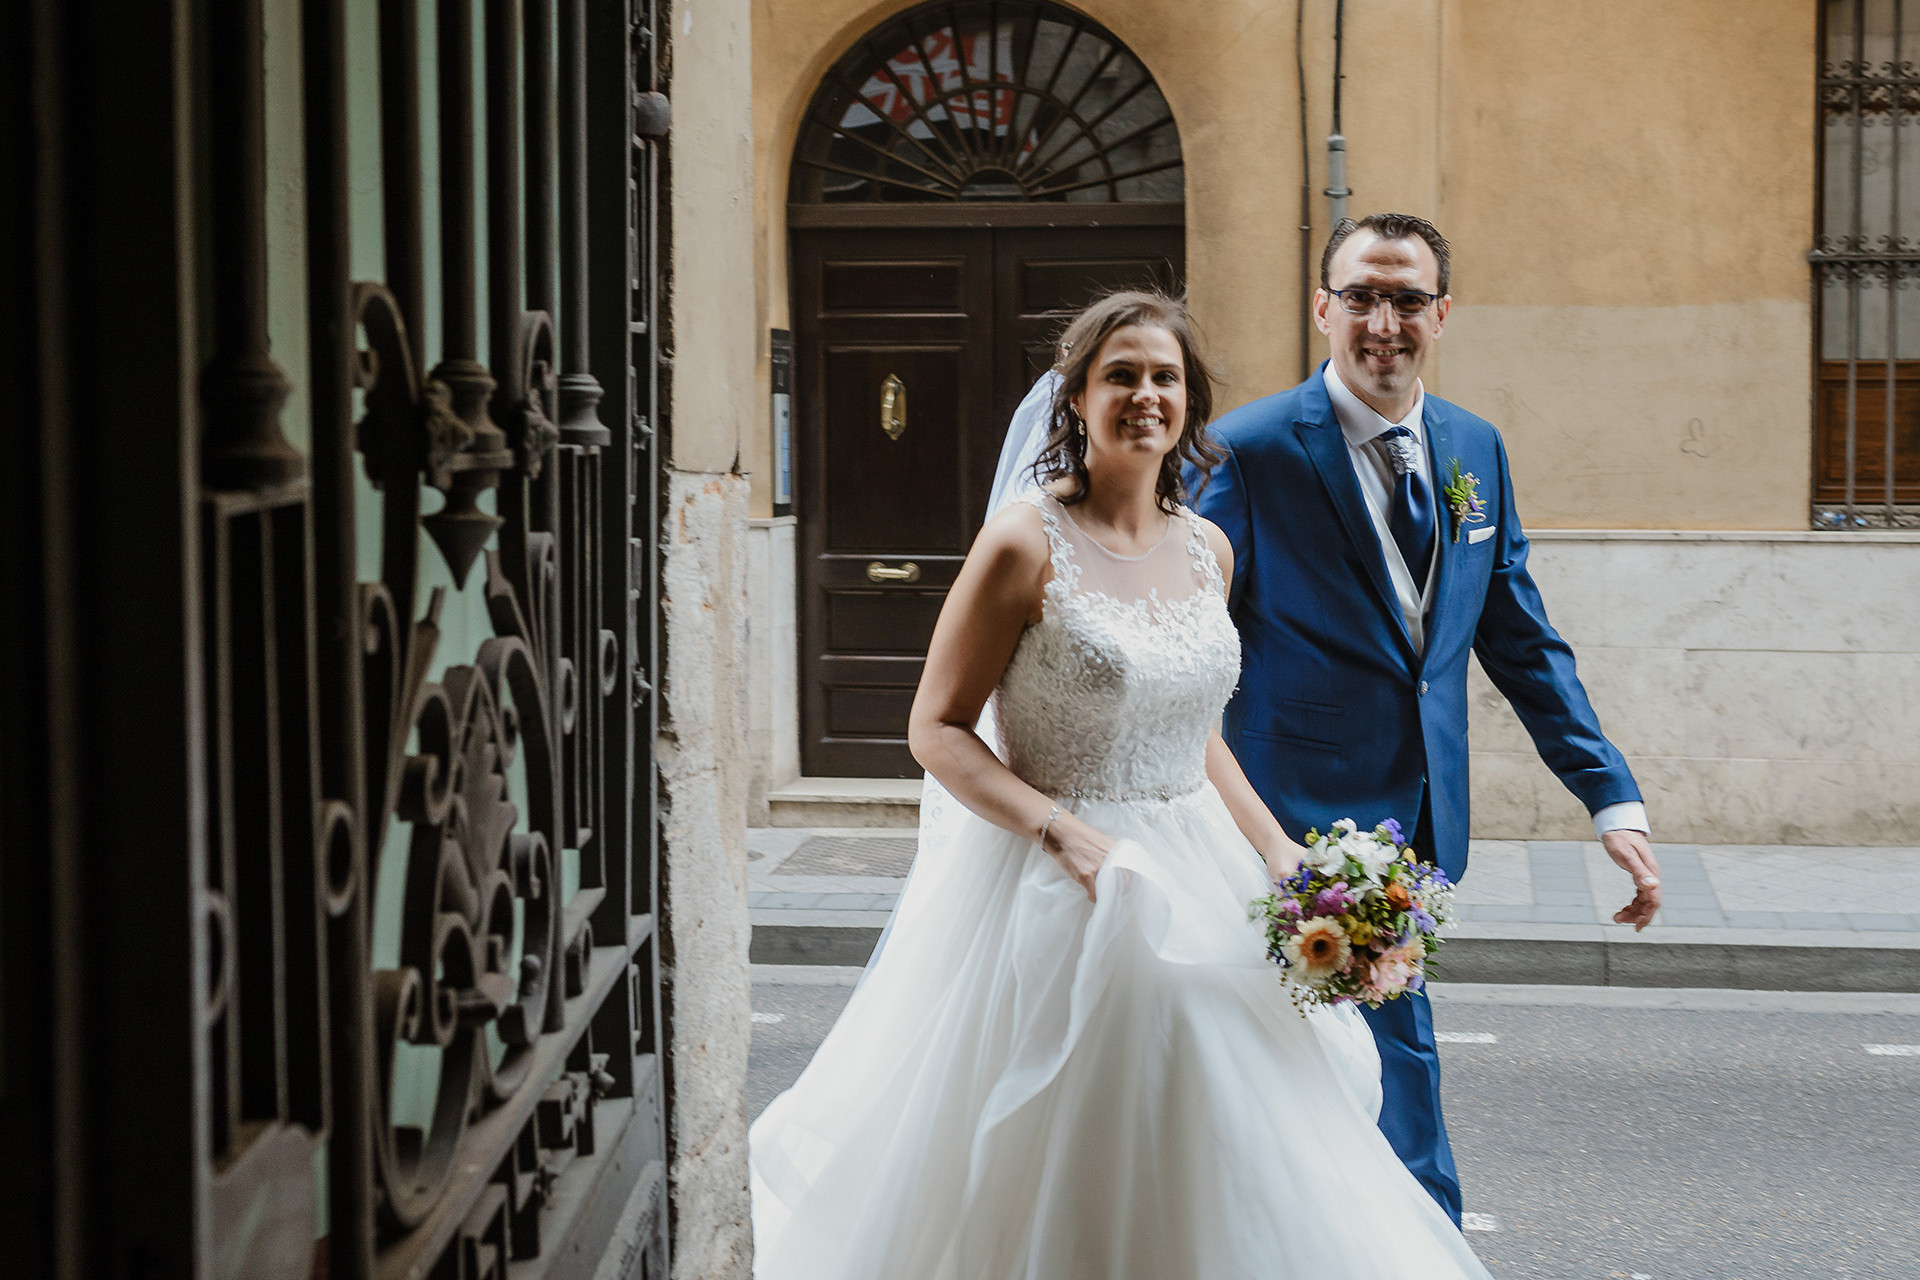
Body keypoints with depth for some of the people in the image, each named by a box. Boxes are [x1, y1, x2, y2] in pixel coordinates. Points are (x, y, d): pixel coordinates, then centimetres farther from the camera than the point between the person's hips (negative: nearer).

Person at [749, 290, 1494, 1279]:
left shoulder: (1205, 549, 7)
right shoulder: (1027, 545, -12)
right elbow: (938, 730, -11)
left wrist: (1275, 848, 5)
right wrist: (1069, 834, -22)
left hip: (1195, 882, 6)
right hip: (1057, 890, -6)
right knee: (1051, 1179, 1)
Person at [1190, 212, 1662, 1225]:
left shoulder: (1475, 449, 8)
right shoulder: (1249, 452, -10)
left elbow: (1523, 644, 12)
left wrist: (1614, 800, 6)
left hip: (1420, 822, 6)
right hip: (1309, 818, -6)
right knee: (1399, 1064, -6)